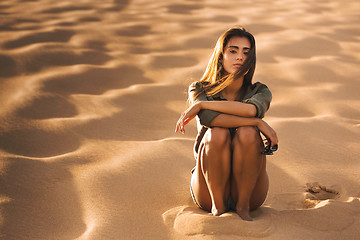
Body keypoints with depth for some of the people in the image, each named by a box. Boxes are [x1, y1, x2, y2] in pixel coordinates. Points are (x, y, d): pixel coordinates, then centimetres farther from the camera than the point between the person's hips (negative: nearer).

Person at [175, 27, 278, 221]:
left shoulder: (260, 92, -2)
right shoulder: (199, 90, -4)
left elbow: (251, 109, -28)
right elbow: (209, 118, -27)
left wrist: (199, 105, -22)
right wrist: (258, 122, -27)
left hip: (248, 189, 1)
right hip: (209, 189, -1)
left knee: (247, 133, -28)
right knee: (217, 134, -29)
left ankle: (243, 206, -15)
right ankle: (217, 206, -16)